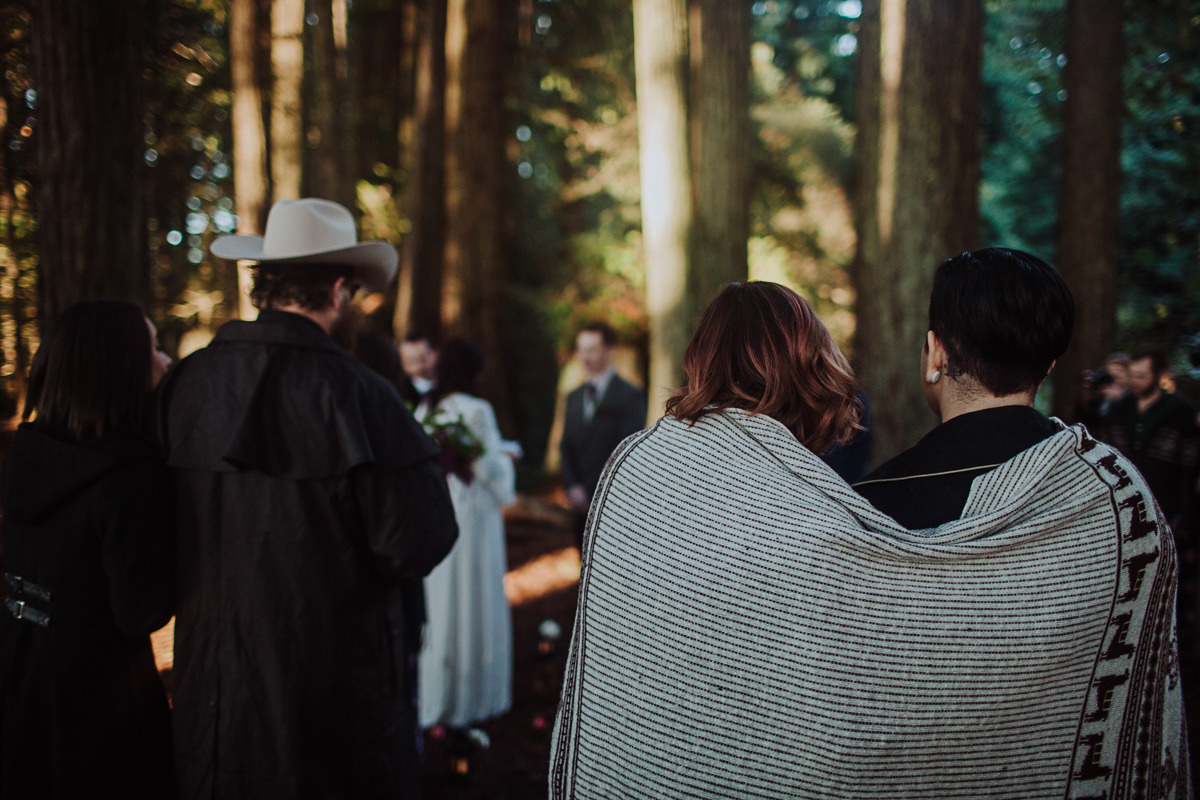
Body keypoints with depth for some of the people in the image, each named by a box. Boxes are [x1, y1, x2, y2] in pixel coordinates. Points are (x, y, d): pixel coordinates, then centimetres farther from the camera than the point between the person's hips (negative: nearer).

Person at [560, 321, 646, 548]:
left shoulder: (631, 396, -4)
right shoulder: (574, 398, 17)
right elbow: (566, 447, 15)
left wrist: (590, 490, -12)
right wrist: (572, 487, -2)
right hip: (582, 504, 6)